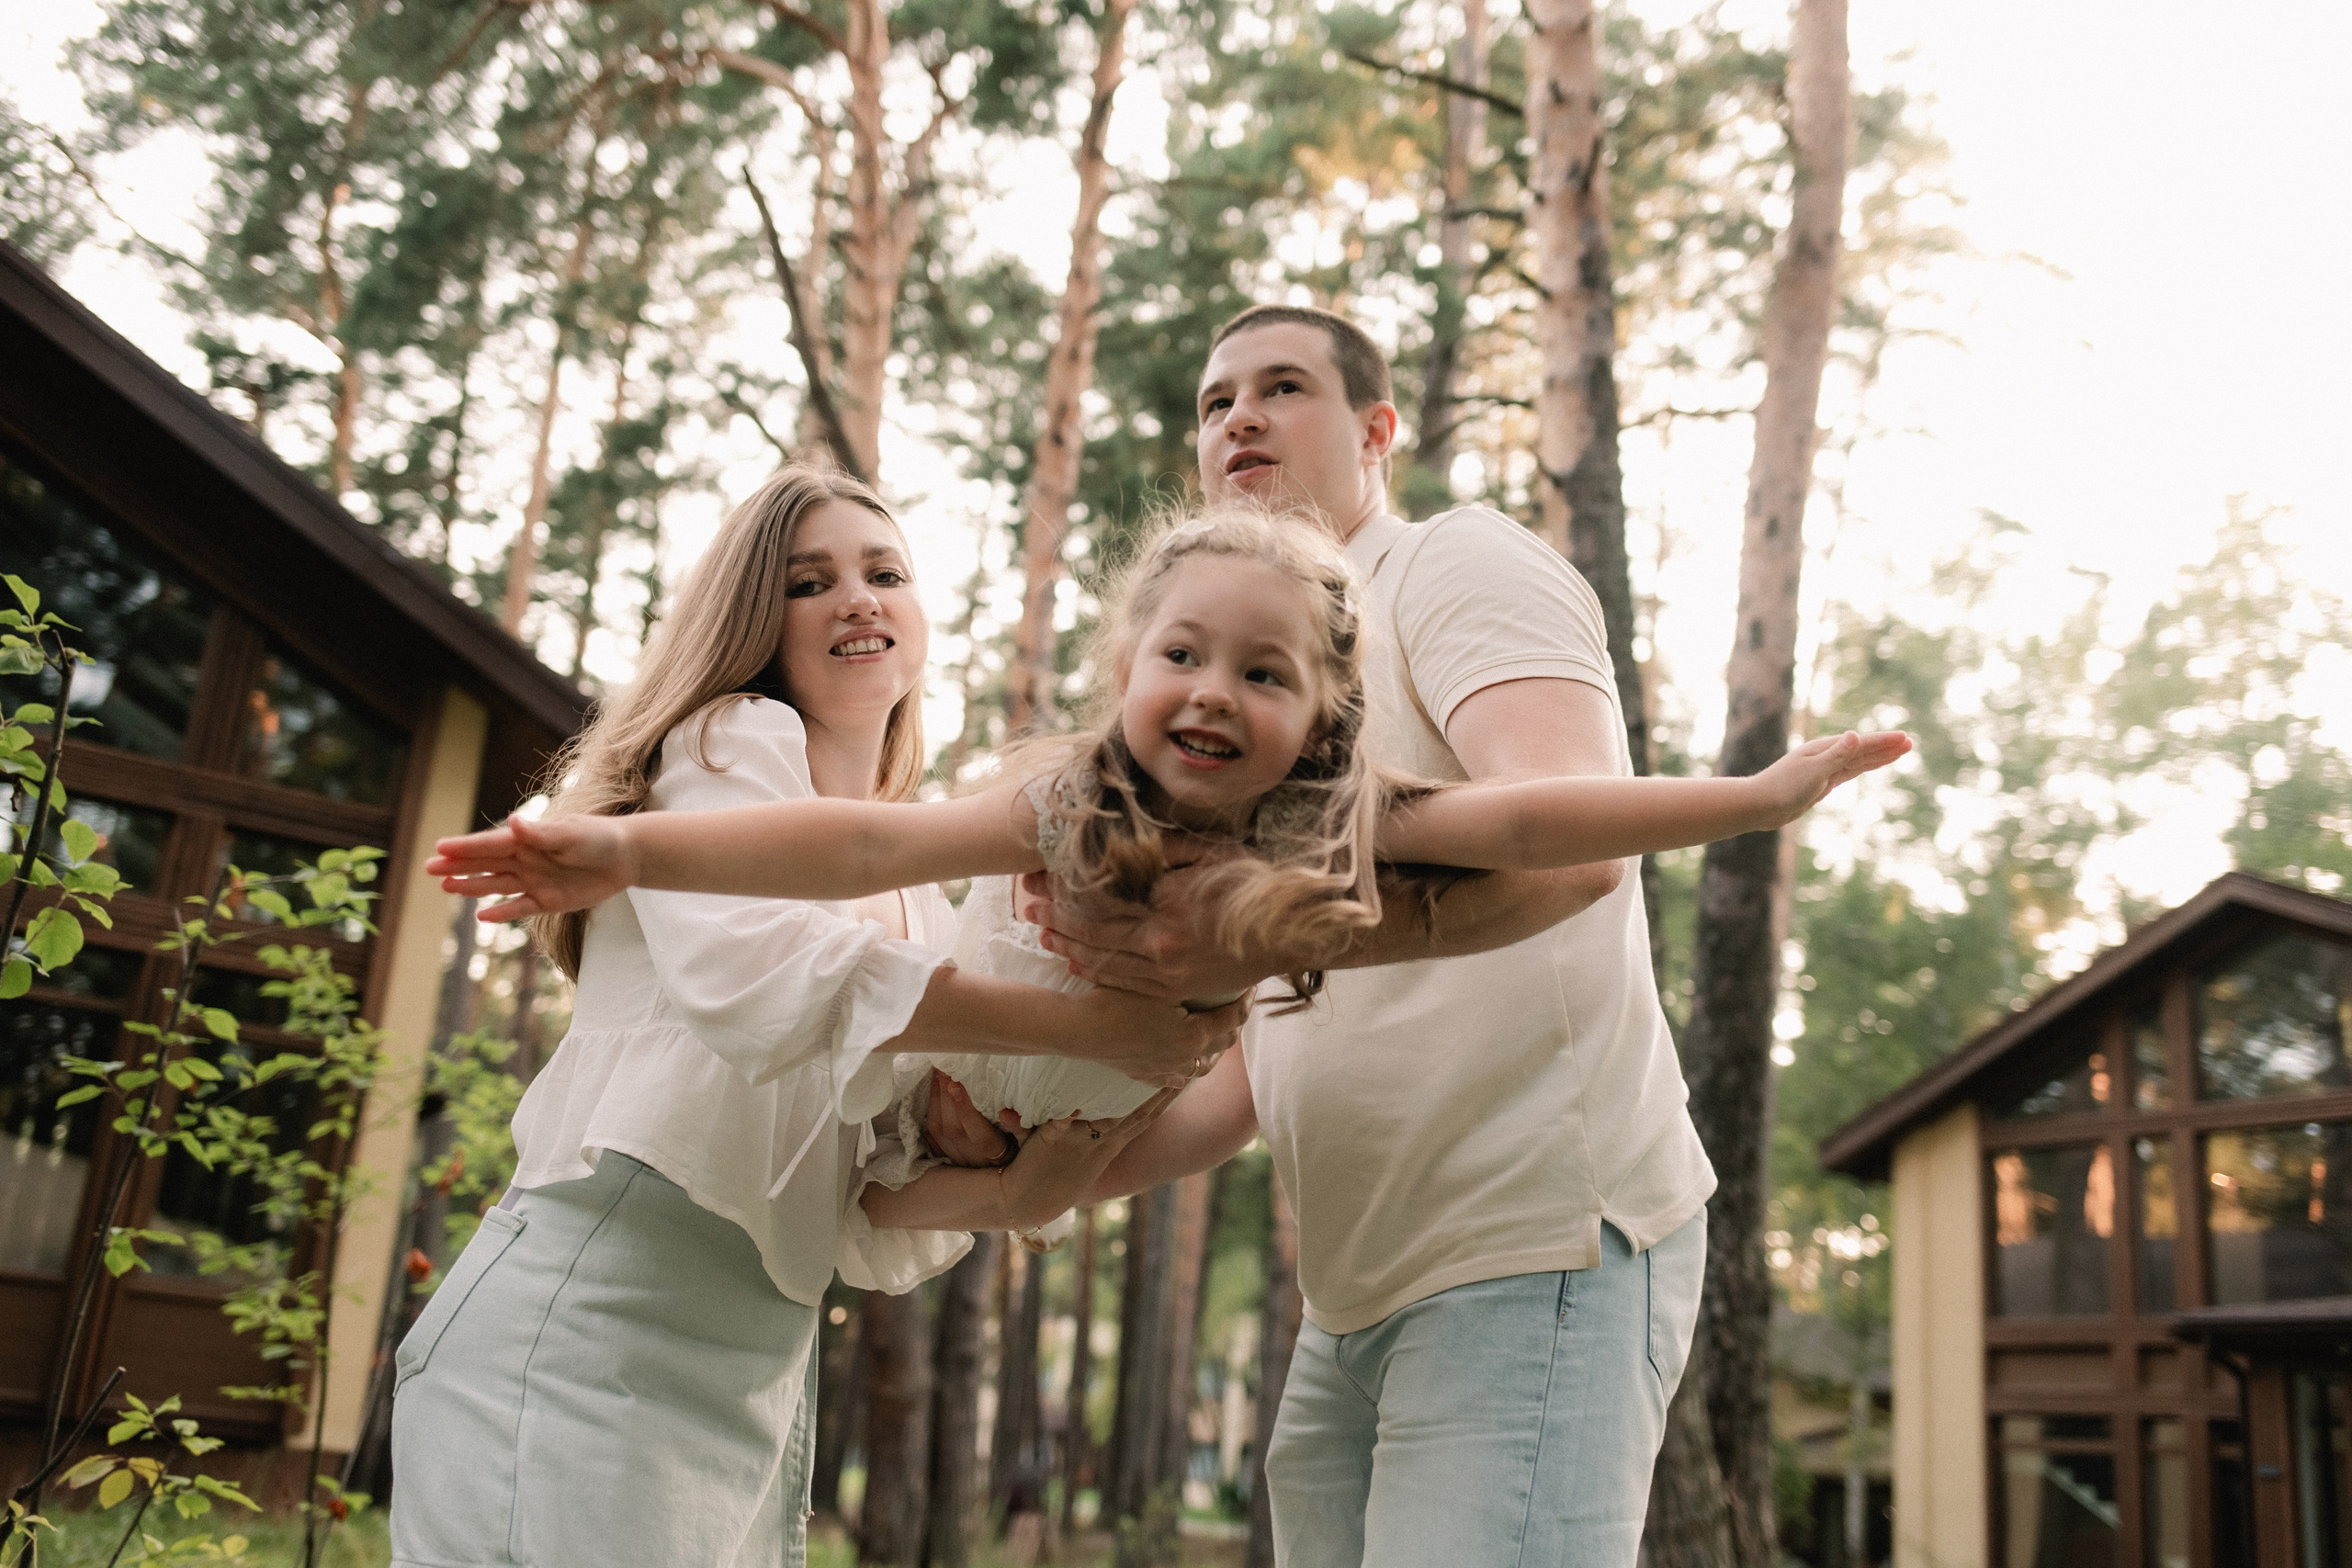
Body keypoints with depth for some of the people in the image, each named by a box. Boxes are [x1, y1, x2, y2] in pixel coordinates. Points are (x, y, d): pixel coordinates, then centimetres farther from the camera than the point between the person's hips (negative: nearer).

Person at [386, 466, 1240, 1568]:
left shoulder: (922, 910, 18)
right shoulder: (734, 740, -1)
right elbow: (754, 968, -22)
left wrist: (1005, 1193, -11)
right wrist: (1093, 1025, -22)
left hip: (760, 1373, 7)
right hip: (590, 1316, -7)